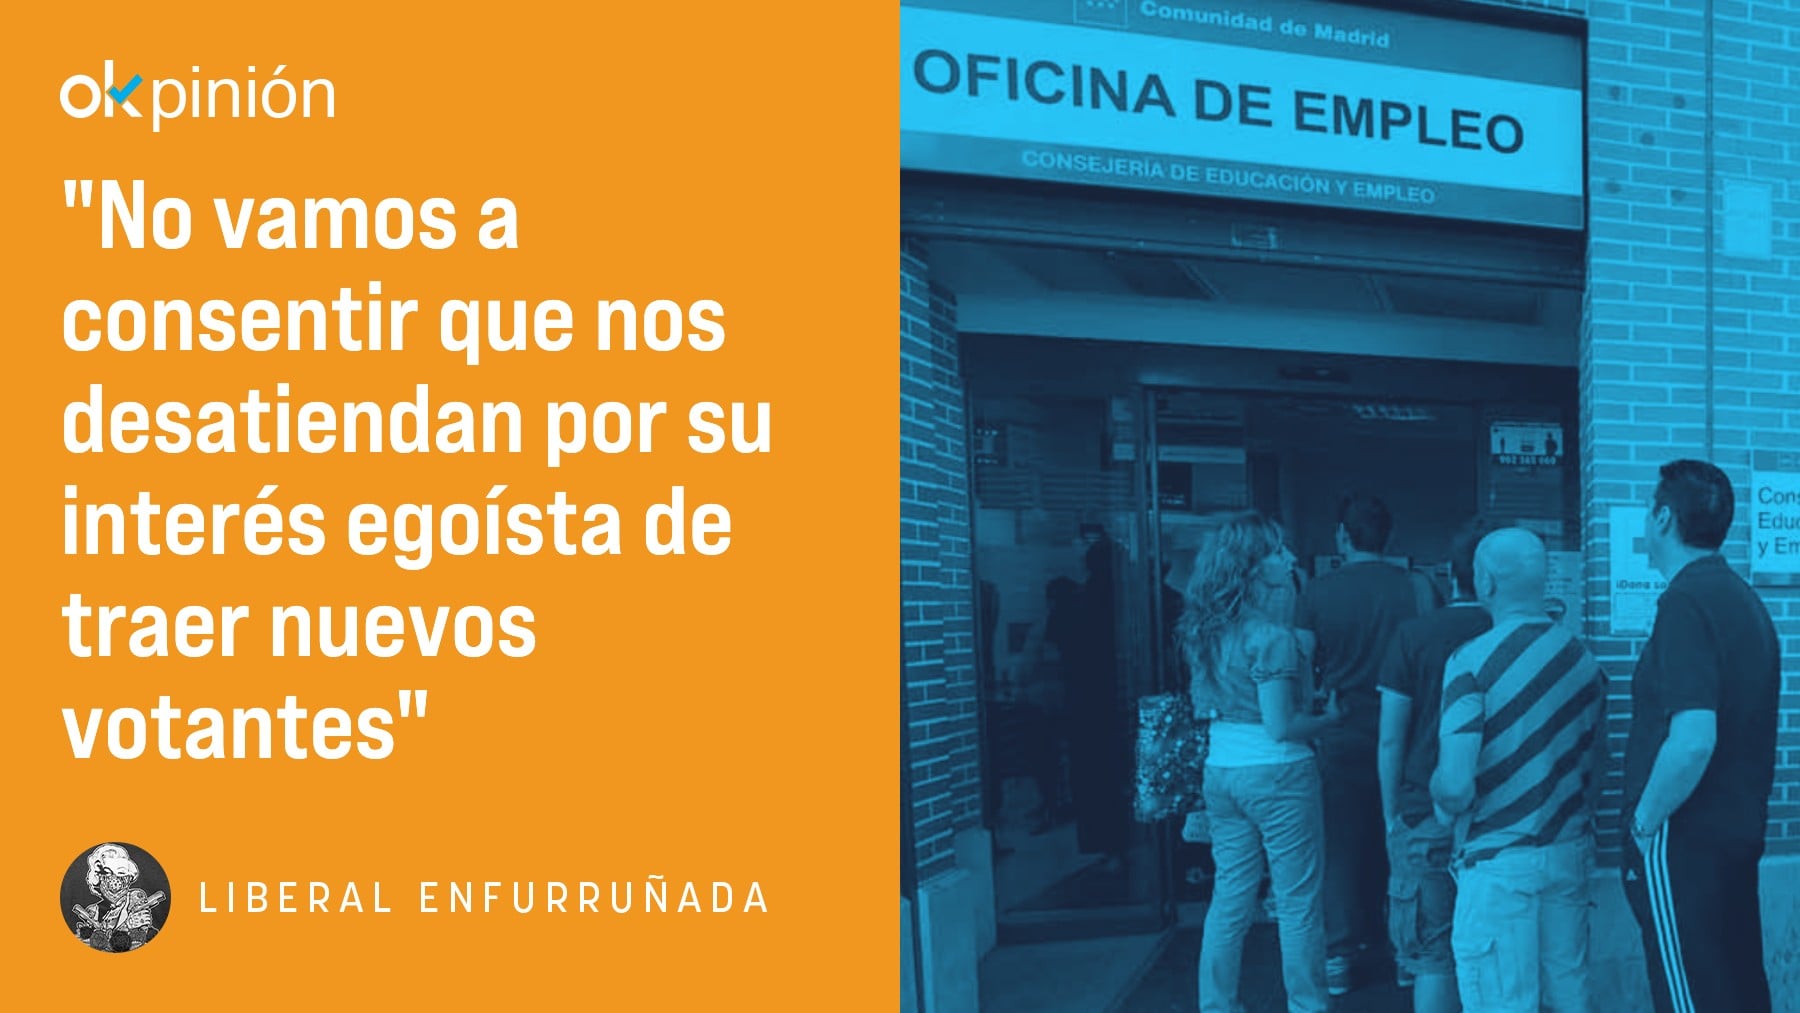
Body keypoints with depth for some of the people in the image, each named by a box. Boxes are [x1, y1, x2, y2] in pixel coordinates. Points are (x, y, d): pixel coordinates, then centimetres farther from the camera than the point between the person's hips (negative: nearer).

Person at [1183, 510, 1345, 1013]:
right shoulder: (1271, 636, -17)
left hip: (1220, 770, 7)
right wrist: (1329, 717, -3)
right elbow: (1281, 726, -18)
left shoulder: (1202, 631, 5)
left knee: (1229, 897, 14)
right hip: (1276, 773, -7)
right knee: (1298, 903, 5)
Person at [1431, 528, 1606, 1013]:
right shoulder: (1583, 659, 3)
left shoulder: (1473, 660, -15)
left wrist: (1442, 802, 1)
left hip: (1499, 862, -6)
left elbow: (1455, 786, -21)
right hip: (1570, 855, 6)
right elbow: (1593, 776, 12)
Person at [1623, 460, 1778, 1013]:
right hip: (1739, 831, 9)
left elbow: (1692, 741, -28)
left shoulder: (1686, 601, -18)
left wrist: (1645, 820, -15)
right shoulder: (1744, 597, 11)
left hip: (1686, 842, -9)